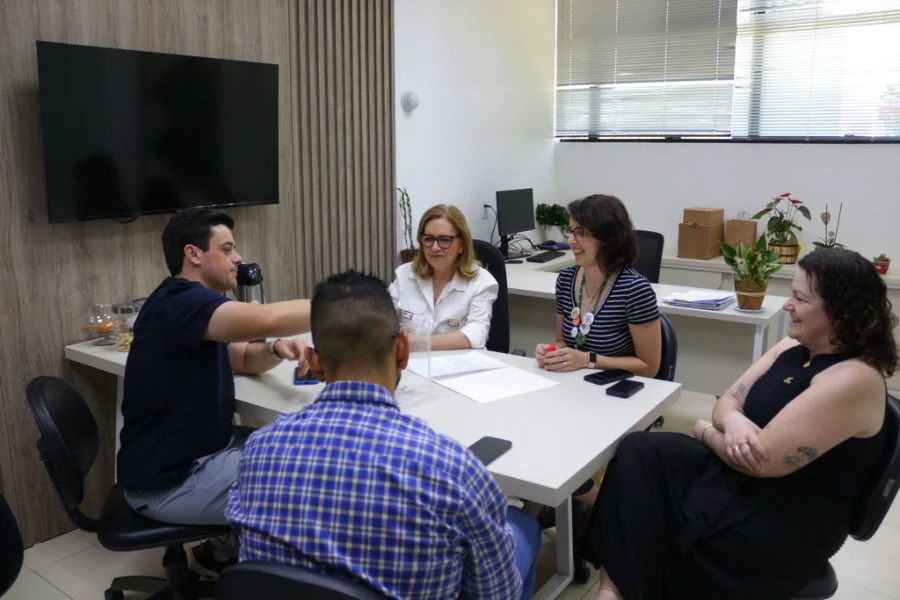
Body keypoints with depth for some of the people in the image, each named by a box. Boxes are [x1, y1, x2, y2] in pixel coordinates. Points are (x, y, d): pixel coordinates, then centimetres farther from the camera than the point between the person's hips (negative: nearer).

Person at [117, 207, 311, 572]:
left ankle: (230, 547, 26)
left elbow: (244, 358, 15)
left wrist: (276, 349, -9)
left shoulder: (194, 305, 9)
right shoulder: (179, 302, -24)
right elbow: (268, 319, -39)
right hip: (167, 482, -10)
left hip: (201, 453, 10)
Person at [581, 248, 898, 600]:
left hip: (790, 523, -8)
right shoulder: (793, 347, 5)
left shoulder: (854, 380, -23)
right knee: (639, 451, -15)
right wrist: (732, 422, -18)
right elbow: (727, 402, 8)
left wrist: (706, 432, -7)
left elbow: (764, 460, -26)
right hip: (739, 476, 8)